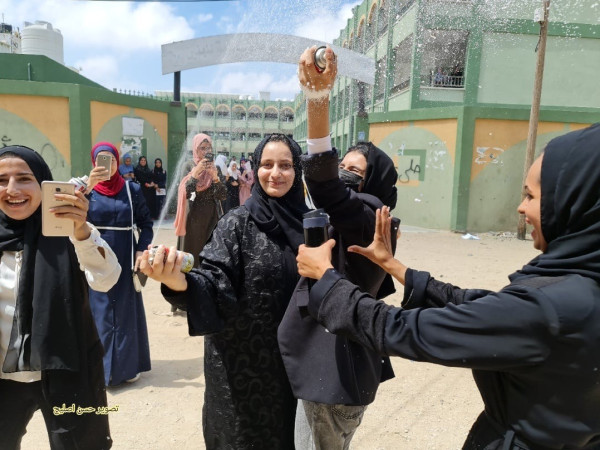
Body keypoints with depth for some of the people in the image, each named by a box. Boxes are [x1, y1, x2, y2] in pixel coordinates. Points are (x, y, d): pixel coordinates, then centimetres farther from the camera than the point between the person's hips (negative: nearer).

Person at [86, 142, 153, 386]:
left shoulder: (132, 189, 1)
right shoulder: (86, 187, 1)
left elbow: (146, 223, 3)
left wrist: (141, 251, -9)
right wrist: (88, 186, -29)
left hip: (125, 258, 0)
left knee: (126, 309, 6)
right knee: (98, 311, 4)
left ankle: (127, 365, 19)